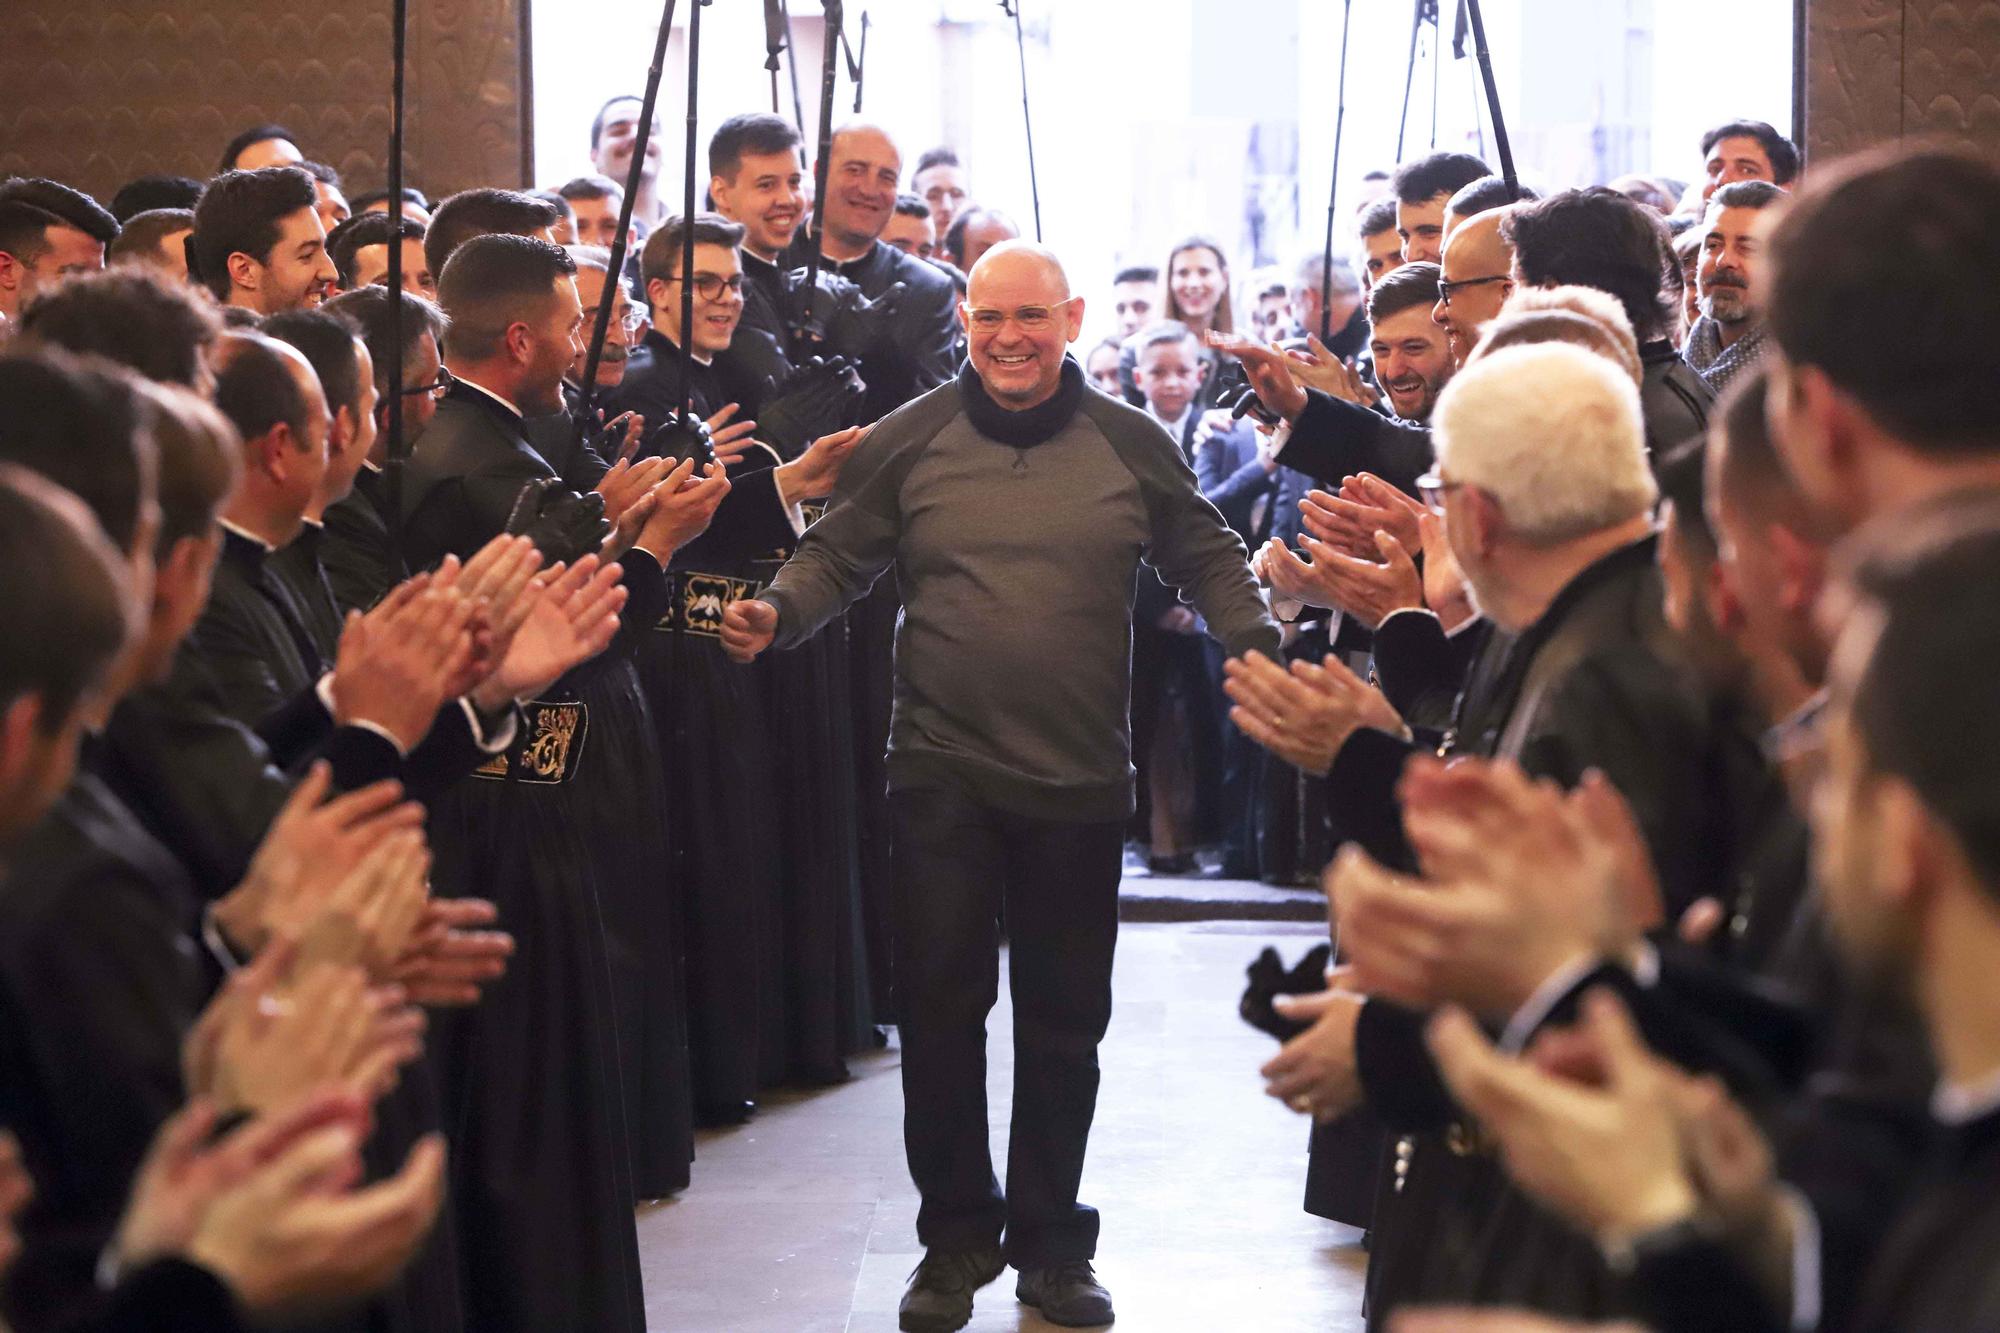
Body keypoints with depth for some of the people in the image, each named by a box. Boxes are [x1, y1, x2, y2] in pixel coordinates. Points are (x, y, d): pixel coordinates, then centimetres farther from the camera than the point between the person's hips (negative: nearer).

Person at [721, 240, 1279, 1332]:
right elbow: (837, 557, 5)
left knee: (1064, 1023, 10)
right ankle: (956, 1239, 19)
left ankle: (1050, 1244, 24)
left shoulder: (1130, 445, 3)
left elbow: (1207, 559, 11)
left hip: (1081, 786, 1)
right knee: (940, 1009, 3)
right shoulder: (910, 441, 0)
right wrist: (776, 616, -14)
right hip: (943, 777, -1)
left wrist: (1256, 641, -6)